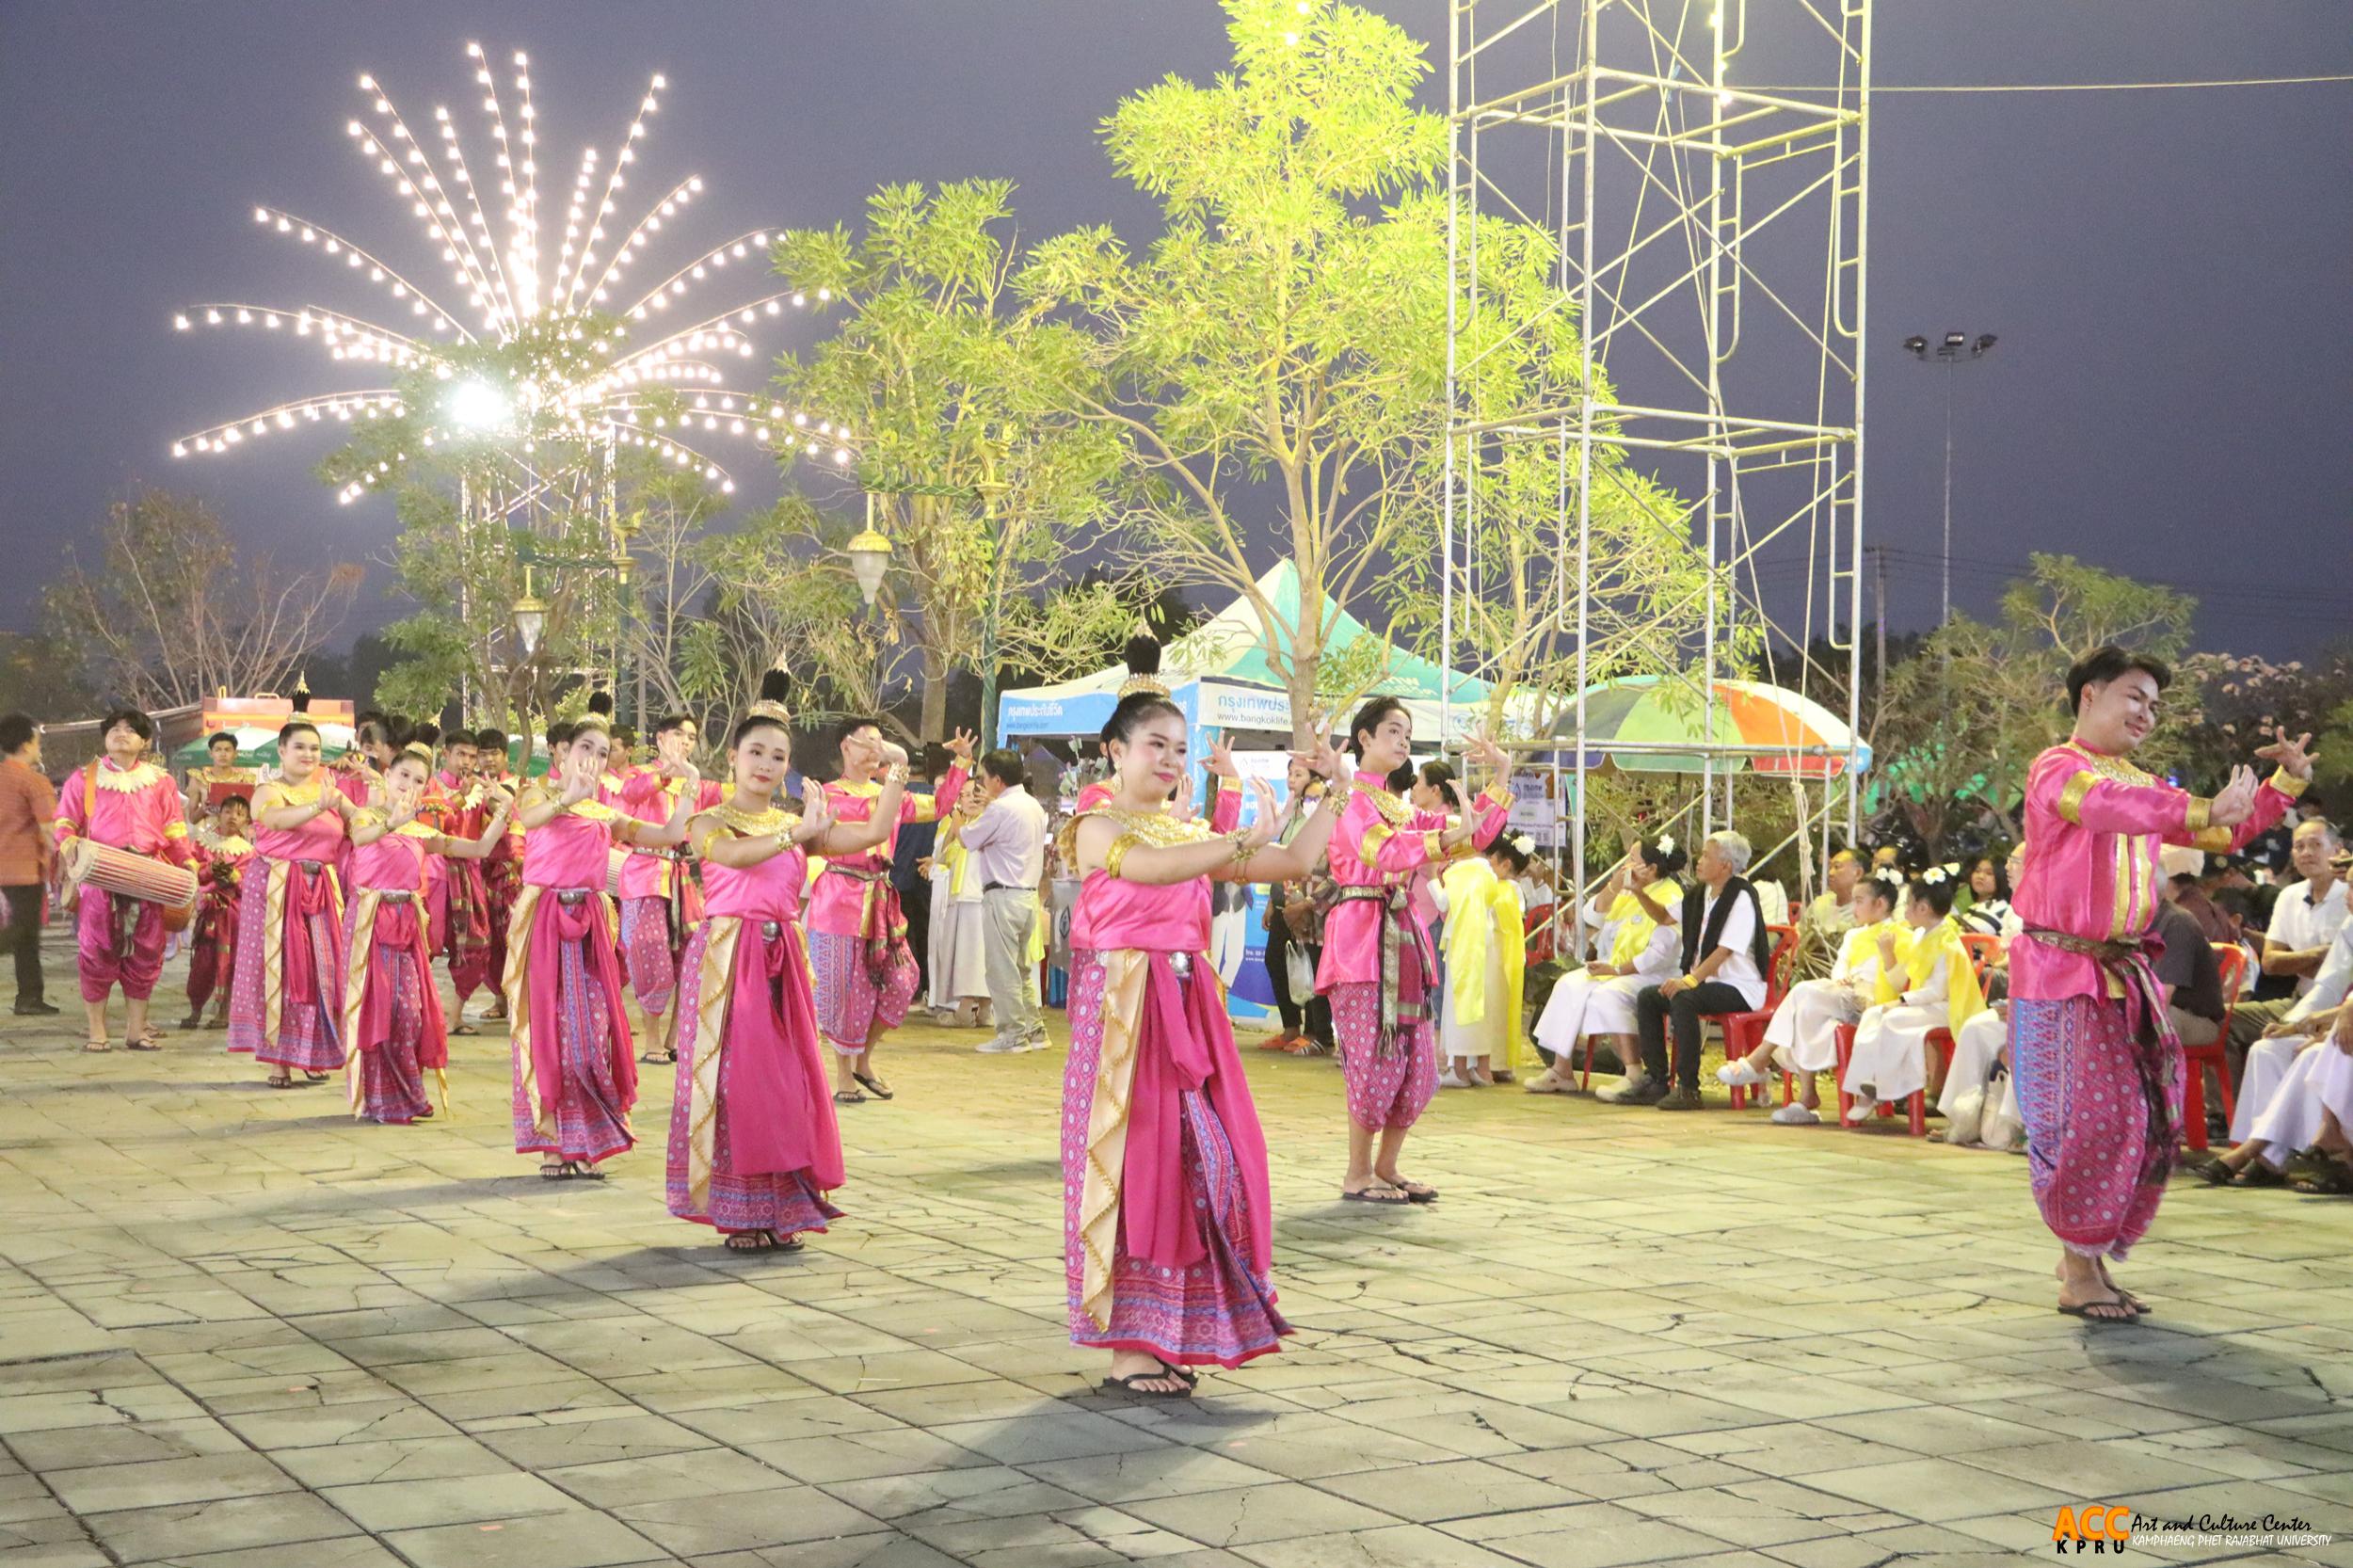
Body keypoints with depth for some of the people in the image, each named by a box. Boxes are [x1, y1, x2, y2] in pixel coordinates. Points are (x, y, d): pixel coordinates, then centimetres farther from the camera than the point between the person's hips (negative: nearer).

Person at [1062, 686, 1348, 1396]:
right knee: (1135, 1157, -6)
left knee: (1197, 1157, 3)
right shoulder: (1099, 828, -3)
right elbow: (1150, 868, -26)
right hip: (1123, 1006, -7)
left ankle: (1165, 1336, 13)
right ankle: (1127, 1347, 0)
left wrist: (1330, 792, 6)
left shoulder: (1191, 835, 17)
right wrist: (1245, 840, -30)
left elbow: (1295, 863, 13)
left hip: (1187, 1005, 7)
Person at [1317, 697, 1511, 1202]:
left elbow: (1475, 834, 19)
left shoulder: (1402, 810, 23)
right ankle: (1357, 1175, 1)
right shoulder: (1350, 797, -2)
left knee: (1417, 1067, 5)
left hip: (1403, 935, 8)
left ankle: (1386, 1167, 17)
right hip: (1361, 933, -8)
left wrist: (1501, 777, 13)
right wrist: (1447, 838, -30)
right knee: (1375, 1061, -9)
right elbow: (1386, 851, -20)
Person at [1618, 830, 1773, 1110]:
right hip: (1706, 982, 9)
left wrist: (1689, 981, -30)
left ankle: (1688, 1088, -29)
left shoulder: (1741, 898, -14)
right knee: (1647, 997, -6)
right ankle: (1656, 1081, -4)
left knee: (1683, 999, -33)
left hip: (1739, 989, -9)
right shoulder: (1701, 895, 13)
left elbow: (1725, 951, -23)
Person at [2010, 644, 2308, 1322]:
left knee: (2150, 1121, 6)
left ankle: (2088, 1256, 17)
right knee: (2087, 1120, -9)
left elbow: (2225, 834, 23)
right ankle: (2080, 1273, 3)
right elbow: (2110, 806, -29)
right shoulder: (2059, 769, -7)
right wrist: (2206, 810, -36)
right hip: (2061, 973, -8)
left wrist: (2287, 783, 12)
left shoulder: (2143, 784, 18)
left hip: (2125, 974, 8)